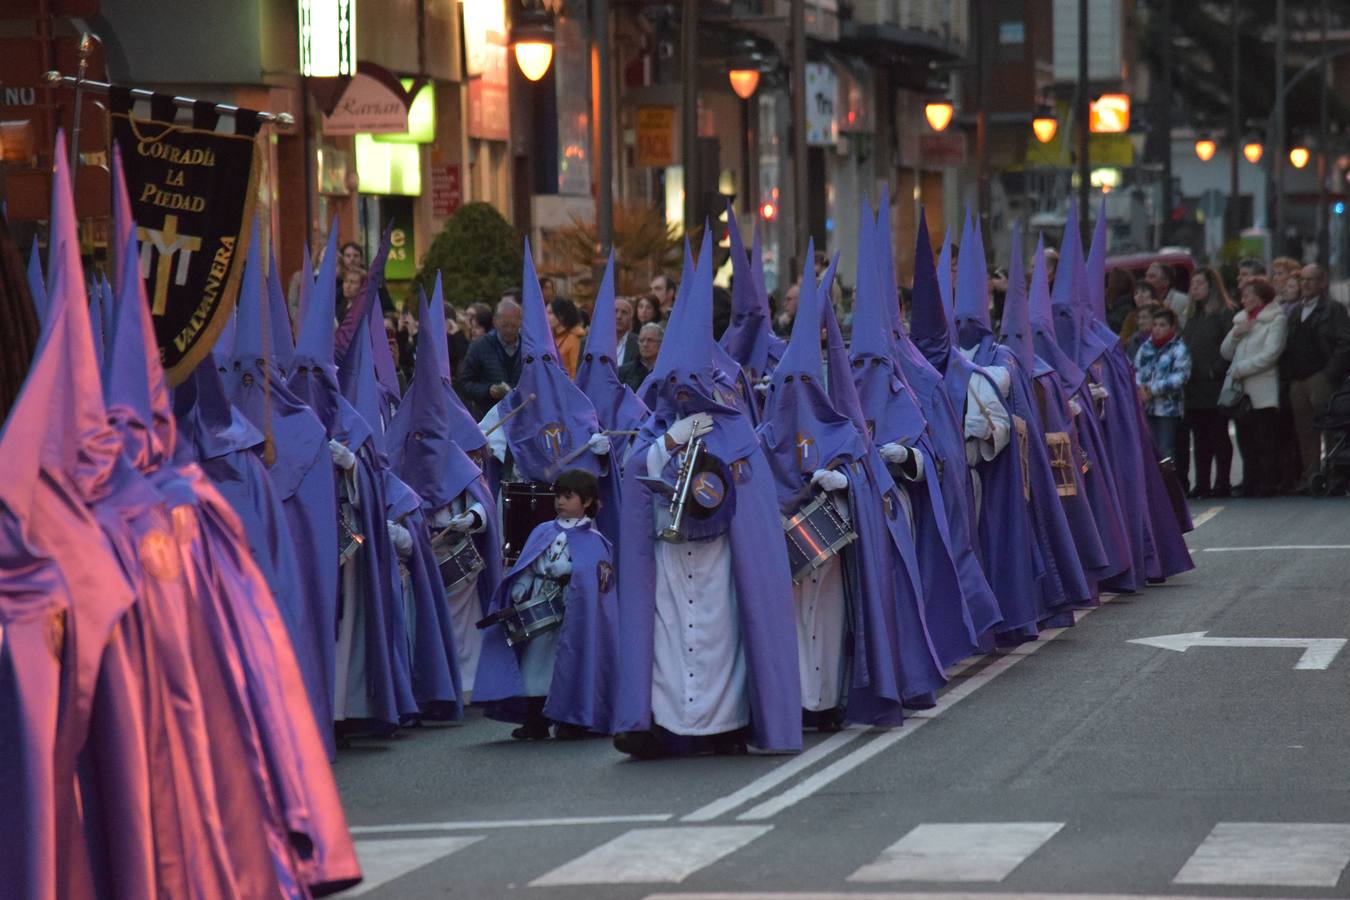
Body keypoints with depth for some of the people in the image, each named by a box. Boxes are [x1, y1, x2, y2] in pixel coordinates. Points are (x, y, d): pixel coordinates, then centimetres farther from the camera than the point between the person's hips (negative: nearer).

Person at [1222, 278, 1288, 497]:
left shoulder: (1276, 320, -2)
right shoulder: (1241, 319, 20)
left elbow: (1271, 353, -13)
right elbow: (1225, 352, 17)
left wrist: (1241, 369, -11)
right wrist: (1235, 334, -1)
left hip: (1263, 393, -6)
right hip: (1241, 390, 6)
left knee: (1265, 443, -6)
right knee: (1246, 442, 6)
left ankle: (1268, 485, -3)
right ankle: (1250, 484, 10)